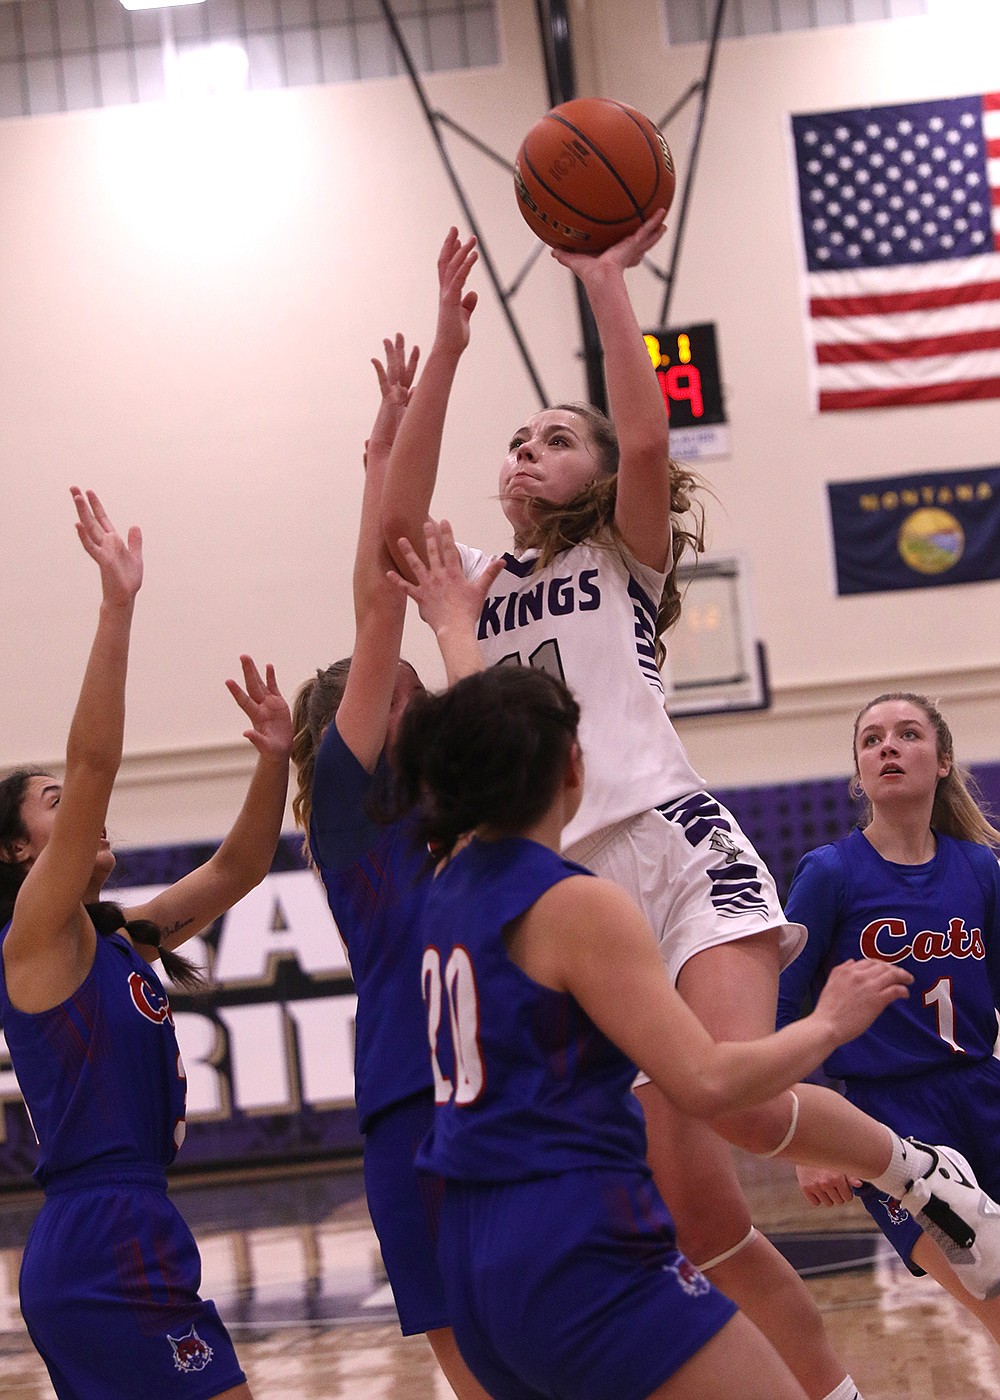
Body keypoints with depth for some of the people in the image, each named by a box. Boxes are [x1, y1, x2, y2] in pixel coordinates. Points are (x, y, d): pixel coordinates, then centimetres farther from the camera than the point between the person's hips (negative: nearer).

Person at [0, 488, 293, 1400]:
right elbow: (92, 761, -18)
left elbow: (240, 865, 18)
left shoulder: (119, 940, 16)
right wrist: (118, 606, -22)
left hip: (112, 1240, 9)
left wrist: (274, 757, 3)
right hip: (109, 1245, -9)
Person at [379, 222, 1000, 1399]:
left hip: (674, 845, -4)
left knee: (739, 1098, -28)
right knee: (692, 1208, -2)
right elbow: (396, 519, 1)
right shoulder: (480, 590, 20)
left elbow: (646, 442, -9)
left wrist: (605, 283, -7)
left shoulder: (624, 561, 11)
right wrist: (446, 344, -2)